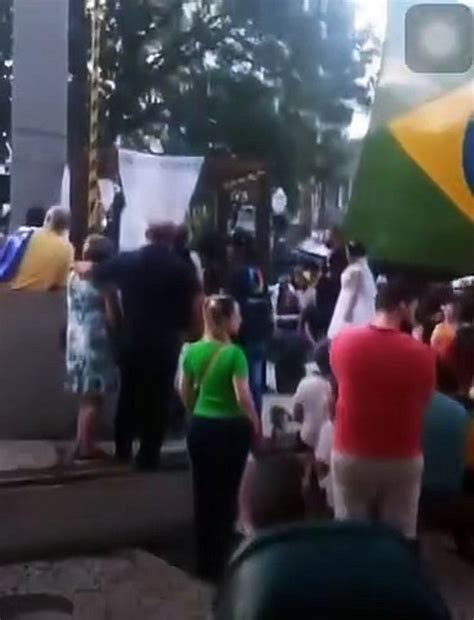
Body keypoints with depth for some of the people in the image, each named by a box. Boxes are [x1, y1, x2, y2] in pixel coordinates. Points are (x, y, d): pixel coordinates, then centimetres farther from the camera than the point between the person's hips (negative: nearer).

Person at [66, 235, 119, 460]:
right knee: (94, 398, 1)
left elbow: (73, 310, 14)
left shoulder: (73, 277, 8)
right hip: (96, 343, -7)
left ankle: (82, 444, 20)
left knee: (86, 397, 16)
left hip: (76, 341, 7)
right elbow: (112, 317, -11)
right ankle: (87, 447, 5)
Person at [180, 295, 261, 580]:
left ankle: (205, 562, 25)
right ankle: (220, 562, 16)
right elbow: (243, 397, -21)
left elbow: (186, 392, 9)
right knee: (226, 495, 9)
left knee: (203, 495, 14)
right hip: (230, 428, -5)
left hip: (200, 427, 5)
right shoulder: (234, 354, -17)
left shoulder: (192, 350, 1)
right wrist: (256, 426, -8)